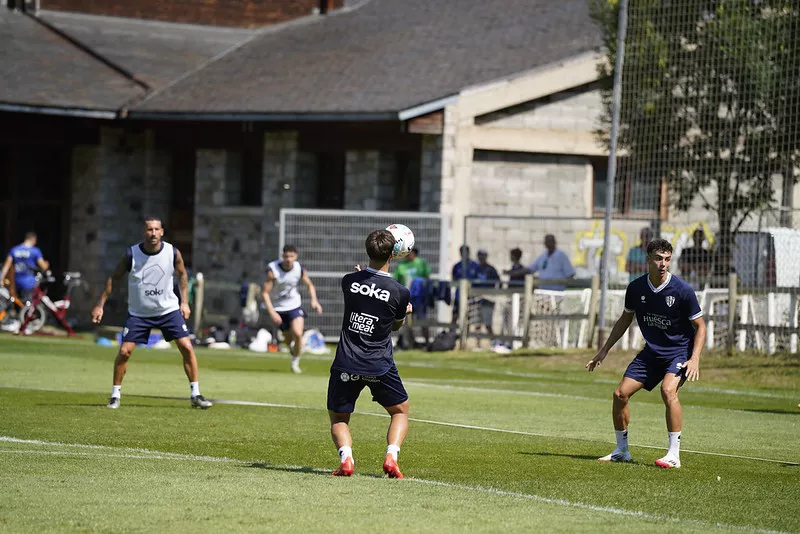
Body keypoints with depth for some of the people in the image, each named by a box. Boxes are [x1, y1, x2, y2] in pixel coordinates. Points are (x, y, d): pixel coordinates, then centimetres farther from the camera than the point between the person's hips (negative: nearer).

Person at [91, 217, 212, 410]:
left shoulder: (173, 253, -11)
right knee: (124, 351, -10)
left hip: (169, 309, 1)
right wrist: (100, 305, -5)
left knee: (187, 347, -8)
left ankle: (195, 395, 3)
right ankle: (115, 395, 7)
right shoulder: (131, 254, -15)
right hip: (138, 313, -1)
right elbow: (113, 278, -3)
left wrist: (184, 302, 3)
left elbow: (182, 275, 9)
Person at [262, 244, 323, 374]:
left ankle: (295, 362, 1)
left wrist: (314, 300, -8)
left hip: (295, 306, 1)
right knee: (289, 340, 5)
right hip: (279, 309, -1)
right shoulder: (273, 270, -18)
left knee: (297, 334, -21)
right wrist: (272, 313, -24)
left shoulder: (299, 269, -10)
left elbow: (310, 285, 10)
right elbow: (265, 293, -15)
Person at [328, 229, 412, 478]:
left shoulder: (350, 281, -3)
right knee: (400, 411, 21)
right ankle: (391, 455, -3)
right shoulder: (400, 292, -7)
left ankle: (345, 456, -12)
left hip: (346, 364, 1)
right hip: (380, 366, -1)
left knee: (338, 418, 17)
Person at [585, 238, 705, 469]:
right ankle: (621, 451, 18)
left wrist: (695, 359, -21)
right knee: (620, 393, -2)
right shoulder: (636, 288, -4)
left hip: (679, 351, -5)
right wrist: (604, 350, 13)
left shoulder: (682, 290, -17)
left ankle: (674, 454, -25)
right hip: (651, 352, 5)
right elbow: (625, 319, 14)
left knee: (668, 390, -31)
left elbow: (700, 326, -9)